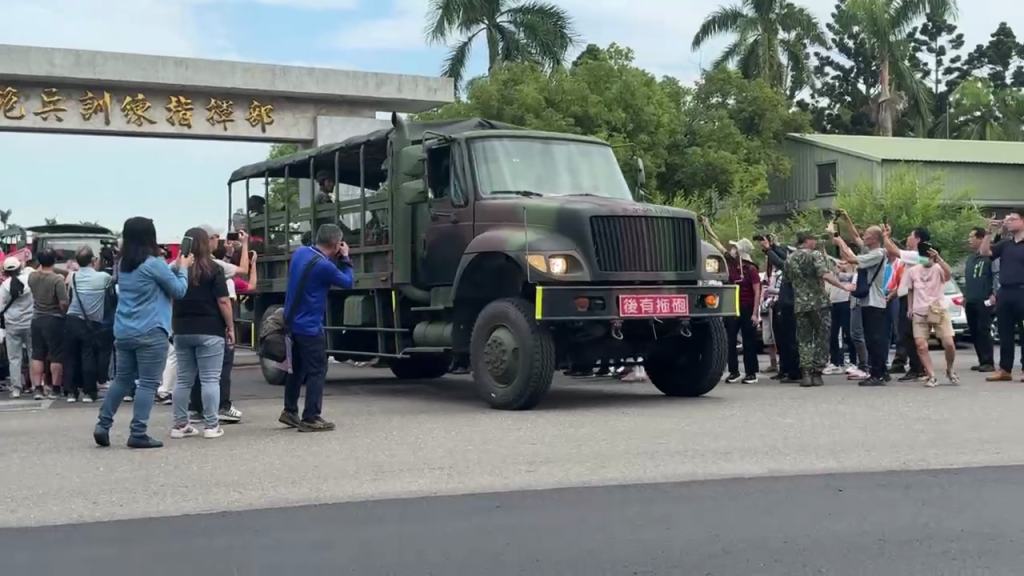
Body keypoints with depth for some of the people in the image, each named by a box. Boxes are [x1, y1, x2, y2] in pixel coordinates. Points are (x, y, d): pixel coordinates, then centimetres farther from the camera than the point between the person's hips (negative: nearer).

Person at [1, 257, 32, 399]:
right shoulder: (29, 278, -9)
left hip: (12, 325, 0)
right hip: (30, 323, 0)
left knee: (14, 358, 6)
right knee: (34, 355, 8)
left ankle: (16, 388, 3)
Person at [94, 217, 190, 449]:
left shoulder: (123, 265, 12)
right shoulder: (154, 264, -10)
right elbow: (179, 290, 1)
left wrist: (175, 267, 21)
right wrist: (183, 268, 14)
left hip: (123, 332, 7)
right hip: (150, 332, -7)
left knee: (122, 380, 17)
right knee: (148, 383, -2)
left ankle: (103, 425, 14)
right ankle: (138, 434, -4)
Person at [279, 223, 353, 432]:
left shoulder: (300, 253, 4)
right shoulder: (324, 266, -22)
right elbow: (347, 283, -7)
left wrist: (336, 259, 11)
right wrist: (345, 258, 3)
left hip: (292, 322, 9)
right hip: (310, 327, -9)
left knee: (297, 368, 20)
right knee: (317, 371, 0)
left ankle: (289, 411, 27)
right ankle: (310, 419, 1)